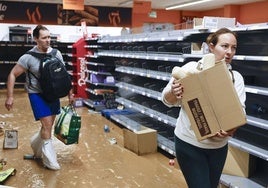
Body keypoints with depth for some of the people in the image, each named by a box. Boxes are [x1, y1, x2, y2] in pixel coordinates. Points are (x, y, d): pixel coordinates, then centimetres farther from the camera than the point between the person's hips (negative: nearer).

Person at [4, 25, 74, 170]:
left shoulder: (56, 54, -3)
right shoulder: (28, 57, -15)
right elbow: (12, 75, -8)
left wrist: (70, 93, 9)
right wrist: (10, 97, -12)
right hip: (37, 94, -5)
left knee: (49, 125, 14)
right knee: (47, 125, -10)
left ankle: (36, 144, 42)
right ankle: (49, 159, 5)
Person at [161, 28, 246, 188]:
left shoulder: (236, 77, 1)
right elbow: (168, 101, -9)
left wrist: (231, 128, -31)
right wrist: (173, 93, -33)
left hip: (219, 145, 5)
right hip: (190, 143, -4)